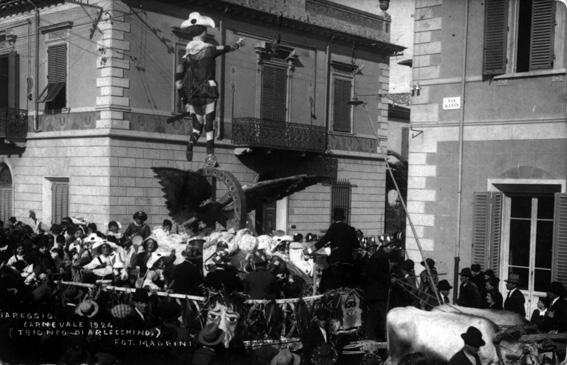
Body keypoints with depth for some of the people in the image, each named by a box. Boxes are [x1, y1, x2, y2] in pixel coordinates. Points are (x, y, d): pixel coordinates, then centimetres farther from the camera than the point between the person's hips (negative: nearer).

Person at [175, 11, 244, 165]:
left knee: (197, 125, 16)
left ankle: (191, 143, -10)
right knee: (209, 125, 1)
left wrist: (182, 96, 5)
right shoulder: (209, 49, -7)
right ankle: (210, 156, -3)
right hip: (207, 92, -4)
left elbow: (179, 73, -1)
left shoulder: (187, 53, 4)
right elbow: (225, 48, 12)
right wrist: (237, 44, 33)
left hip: (192, 95, 4)